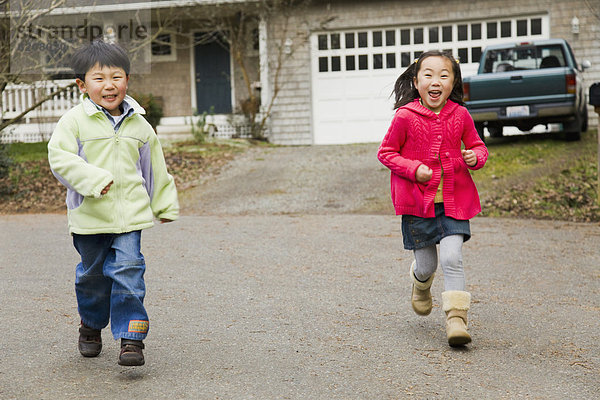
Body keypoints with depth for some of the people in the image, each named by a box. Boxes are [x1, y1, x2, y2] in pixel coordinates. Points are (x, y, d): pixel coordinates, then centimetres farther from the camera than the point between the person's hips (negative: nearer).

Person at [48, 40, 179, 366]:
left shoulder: (138, 125, 7)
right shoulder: (74, 121, -5)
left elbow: (155, 167, 16)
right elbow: (60, 158, -15)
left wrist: (165, 205, 20)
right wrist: (93, 180, -27)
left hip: (130, 214, 1)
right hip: (89, 215, -1)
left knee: (128, 271, -10)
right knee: (92, 274, 13)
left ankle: (131, 338, -4)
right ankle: (91, 326, 38)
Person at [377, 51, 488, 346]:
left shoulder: (460, 115, -1)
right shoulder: (405, 117, -9)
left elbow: (477, 145, 14)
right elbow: (386, 152, 0)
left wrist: (476, 157, -10)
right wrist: (413, 169, -15)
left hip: (453, 199, 1)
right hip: (417, 200, -1)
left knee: (452, 258, -14)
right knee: (427, 265, 8)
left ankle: (456, 319, -7)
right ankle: (420, 284, 45)